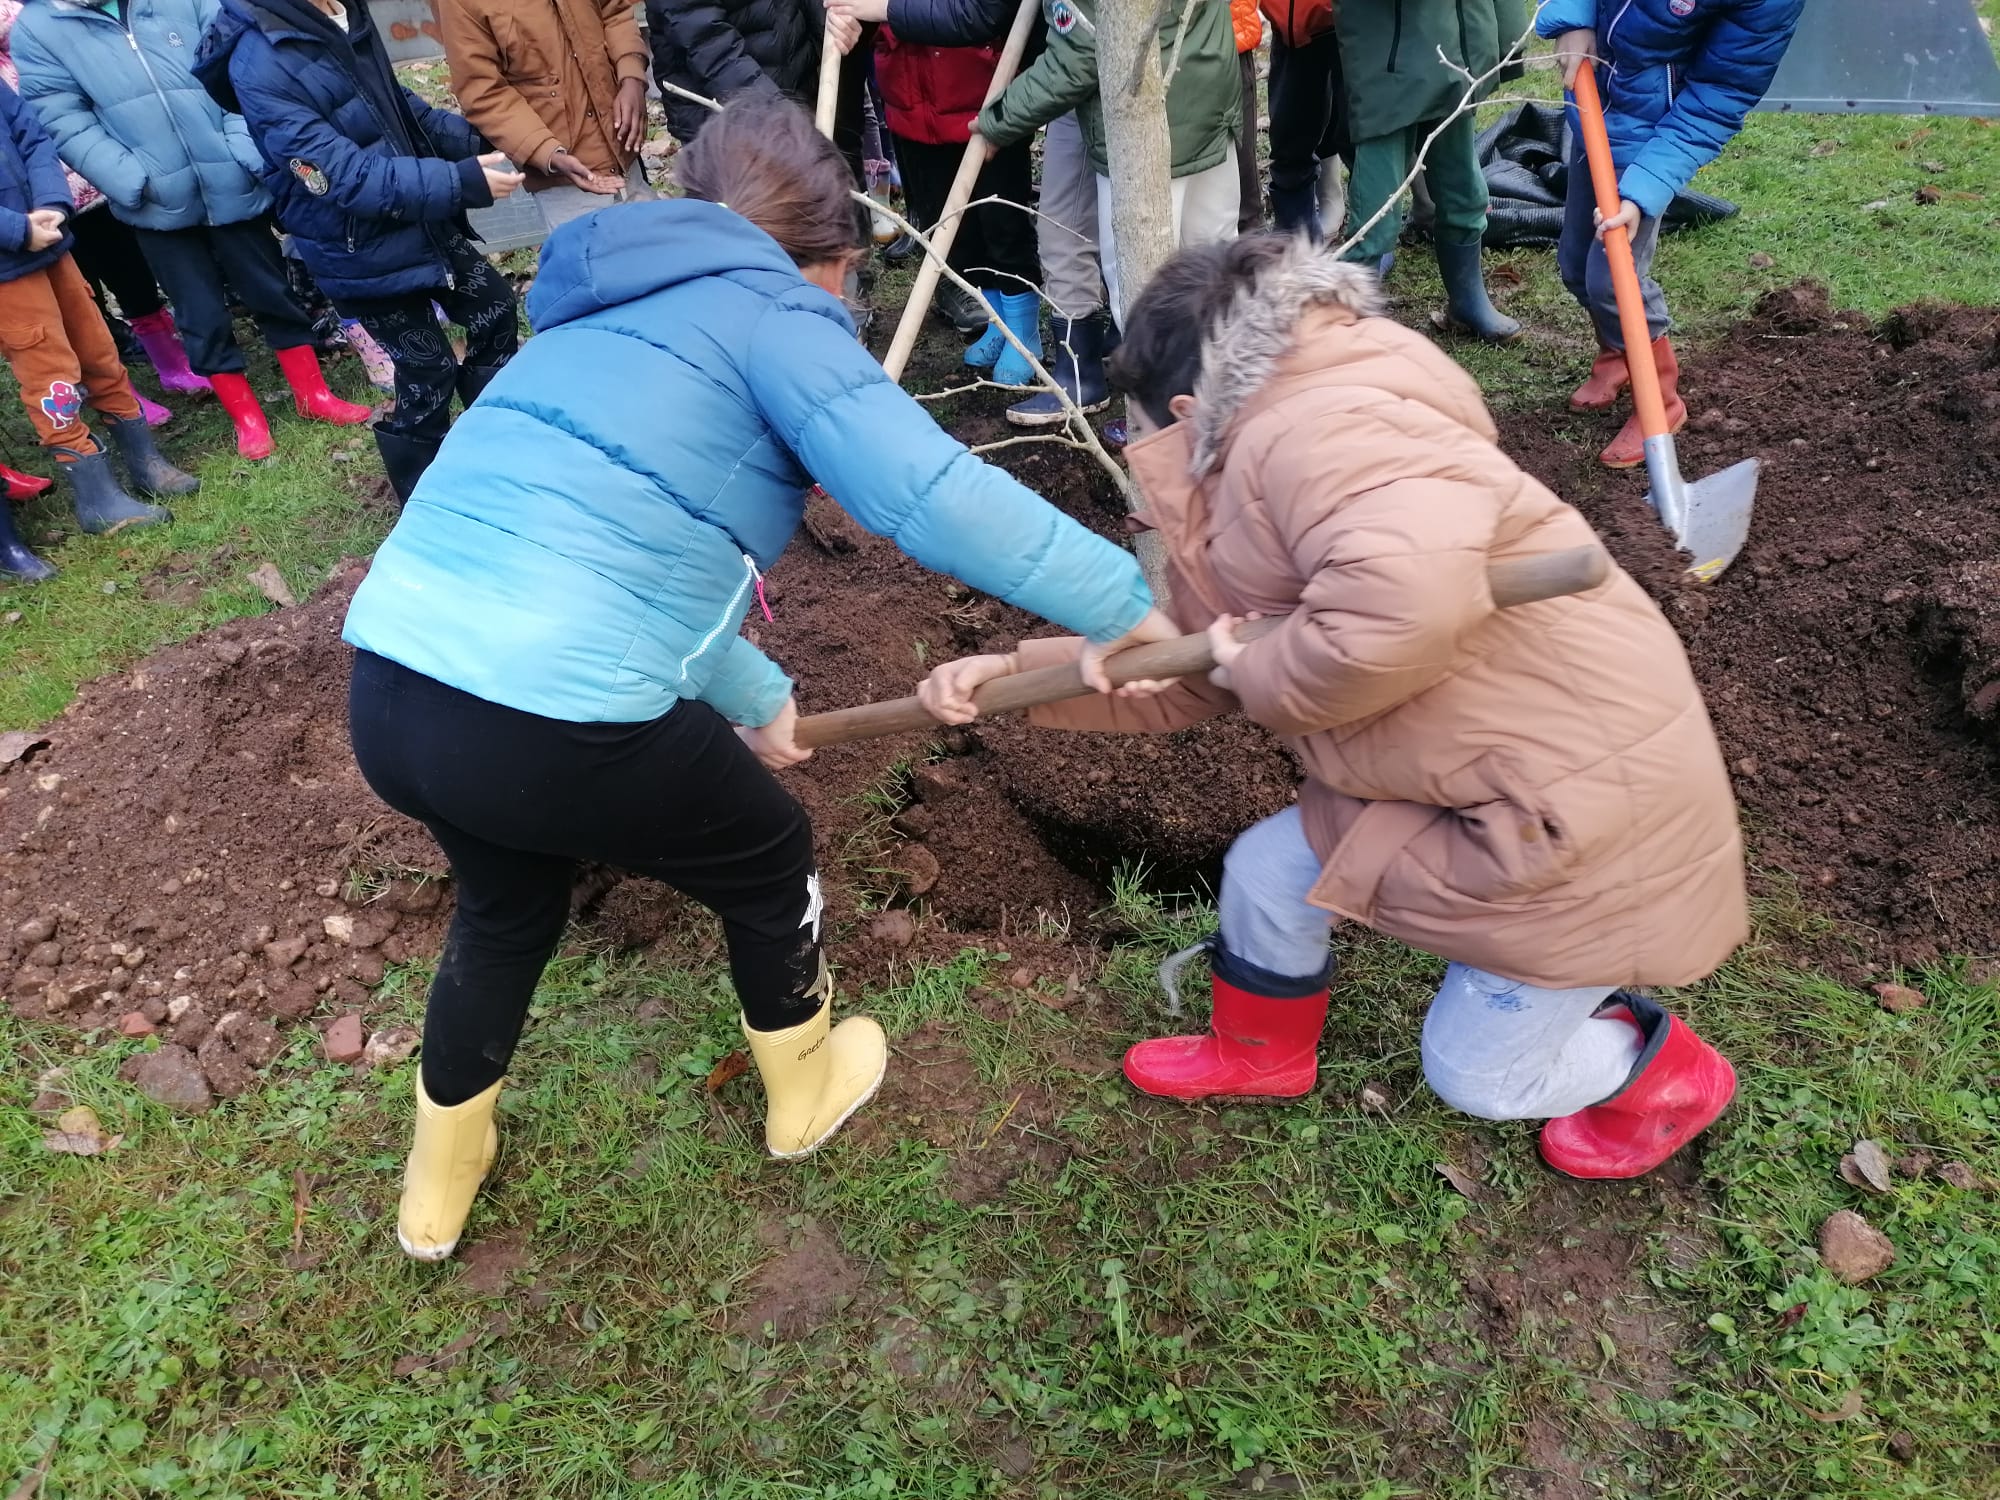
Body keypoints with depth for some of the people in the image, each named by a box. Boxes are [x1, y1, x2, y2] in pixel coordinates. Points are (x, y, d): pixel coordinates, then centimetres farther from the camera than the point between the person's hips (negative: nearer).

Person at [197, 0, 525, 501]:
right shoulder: (260, 66, -24)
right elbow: (347, 176, -29)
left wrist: (471, 140, 0)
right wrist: (461, 182, -35)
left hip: (423, 221, 8)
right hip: (366, 255, -8)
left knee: (495, 309, 17)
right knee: (427, 376, 1)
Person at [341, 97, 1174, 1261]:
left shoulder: (606, 321, 23)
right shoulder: (769, 309, -2)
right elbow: (935, 495, -18)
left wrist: (754, 697, 35)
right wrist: (1127, 604, -9)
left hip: (388, 692, 8)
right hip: (550, 723, -8)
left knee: (507, 903, 35)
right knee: (770, 859, 21)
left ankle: (439, 1185, 52)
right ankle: (805, 1092, 47)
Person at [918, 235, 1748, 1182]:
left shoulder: (1312, 428, -25)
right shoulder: (1246, 484, 8)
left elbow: (1409, 595, -45)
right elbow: (1184, 676, 13)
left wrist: (1264, 675, -25)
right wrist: (1012, 673, 6)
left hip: (1584, 809, -9)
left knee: (1476, 1076, 8)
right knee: (1267, 871, 13)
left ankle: (1665, 1073, 38)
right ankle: (1262, 1056, 41)